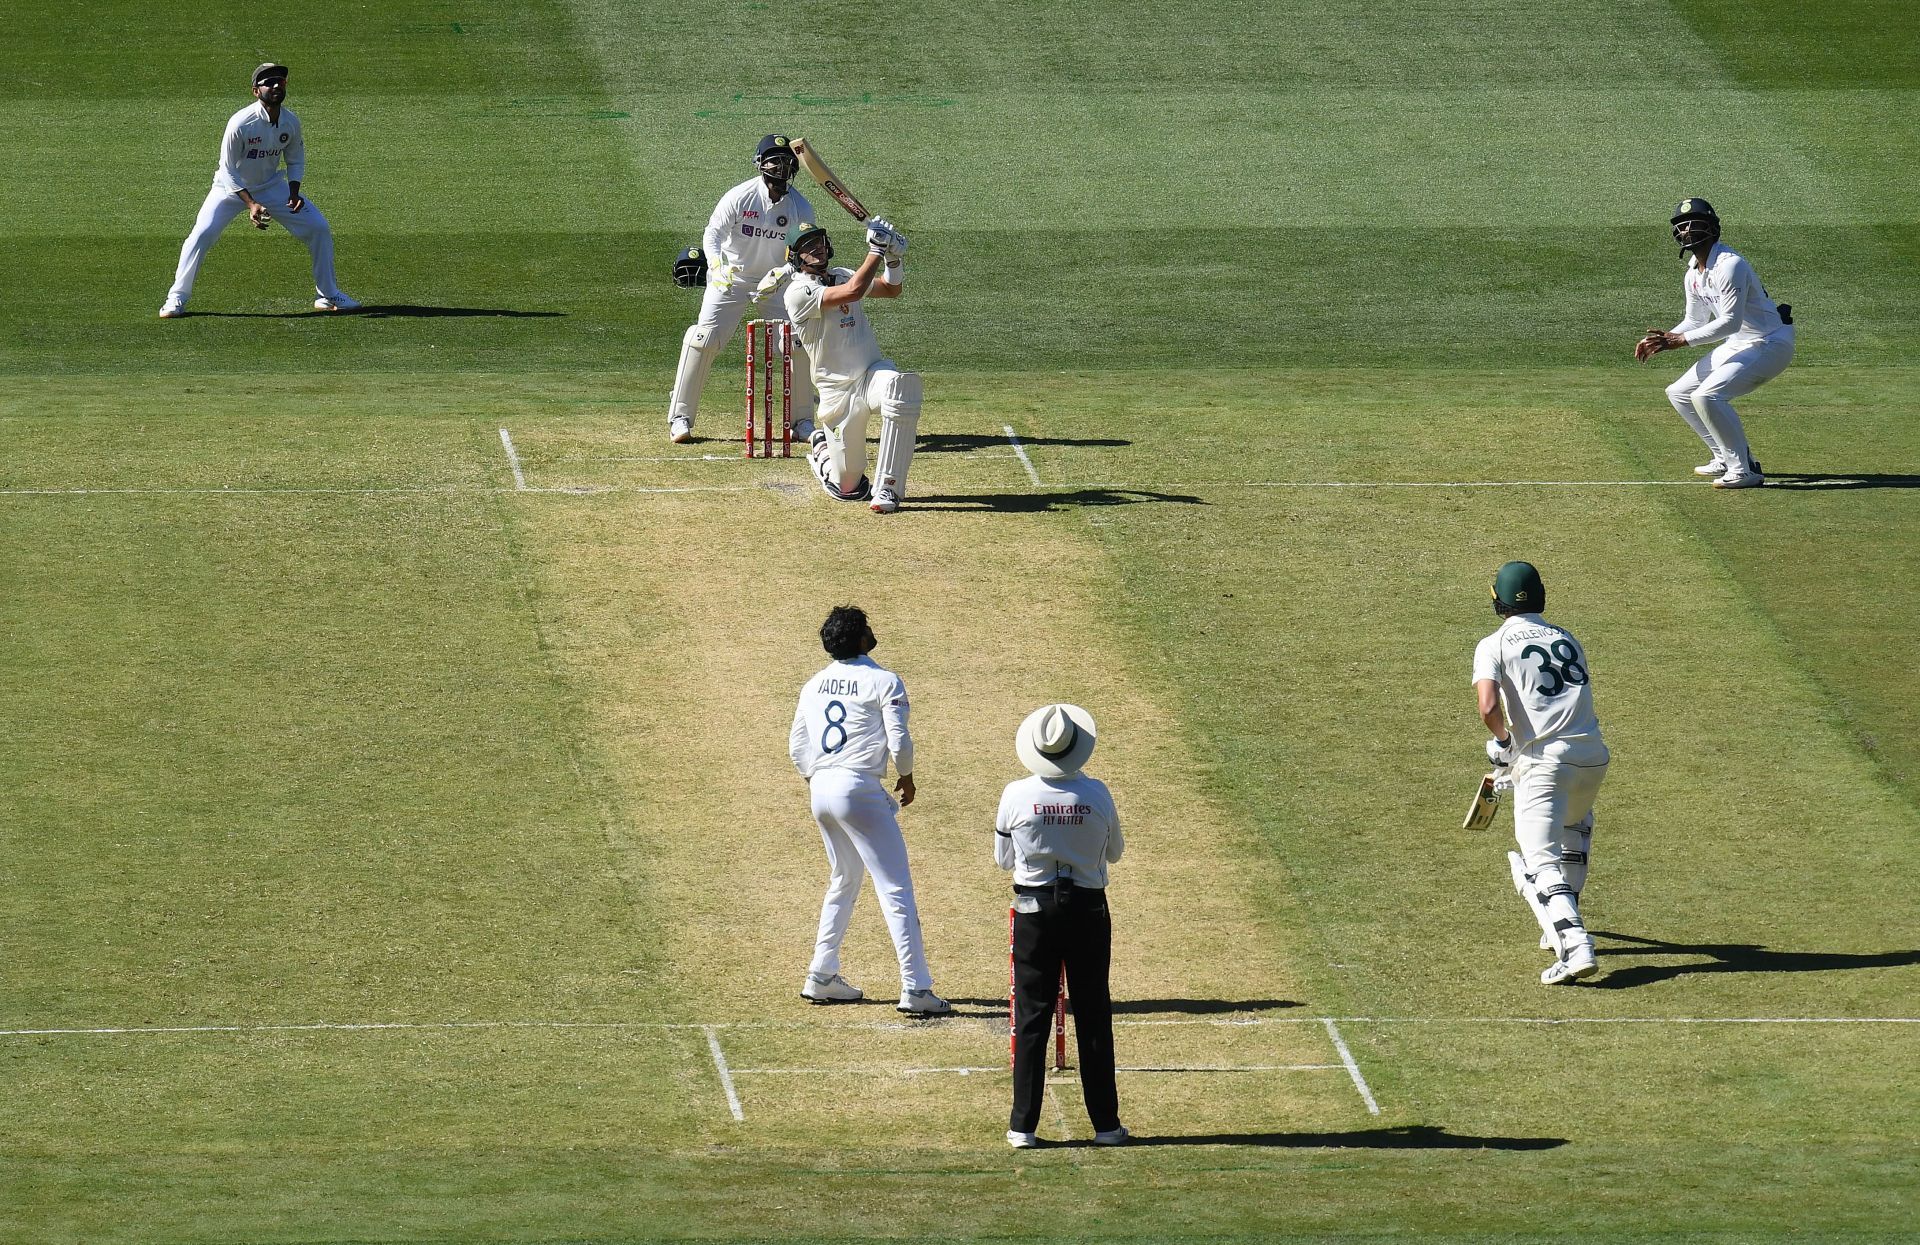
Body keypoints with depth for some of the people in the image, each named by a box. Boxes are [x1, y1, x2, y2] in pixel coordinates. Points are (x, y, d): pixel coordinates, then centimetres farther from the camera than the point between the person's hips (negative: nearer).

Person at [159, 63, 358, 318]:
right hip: (233, 187, -4)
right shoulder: (240, 123, -28)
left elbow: (296, 161, 5)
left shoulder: (291, 122, -12)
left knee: (319, 228, -3)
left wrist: (294, 194, -12)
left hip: (271, 186, 5)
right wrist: (250, 204, -31)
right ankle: (177, 299, -9)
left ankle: (328, 295, 13)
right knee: (203, 234, -23)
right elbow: (228, 171, -22)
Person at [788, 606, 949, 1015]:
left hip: (821, 790, 7)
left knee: (843, 882, 24)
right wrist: (907, 779, 7)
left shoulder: (814, 685, 13)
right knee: (896, 889, -6)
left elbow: (797, 747, 15)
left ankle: (821, 978, 25)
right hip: (860, 790, -7)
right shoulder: (884, 682, -7)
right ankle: (915, 989, -13)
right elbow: (899, 742, -12)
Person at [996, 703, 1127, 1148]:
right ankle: (1105, 1124, 11)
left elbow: (1003, 858, 3)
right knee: (1093, 1015, 9)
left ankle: (1023, 1125, 3)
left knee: (1031, 1015, 5)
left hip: (1035, 909, -1)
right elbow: (1114, 851, 6)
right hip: (1087, 907, 1)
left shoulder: (1017, 795, -11)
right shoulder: (1096, 794, -9)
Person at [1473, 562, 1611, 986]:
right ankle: (1564, 926, 38)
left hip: (1543, 762, -6)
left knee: (1540, 866, -9)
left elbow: (1488, 706, -14)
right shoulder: (1568, 641, 19)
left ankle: (1575, 948, -30)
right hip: (1592, 756, 6)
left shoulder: (1495, 646, 2)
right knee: (1575, 824, 35)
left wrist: (1502, 740, 6)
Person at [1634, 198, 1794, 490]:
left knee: (1706, 396, -26)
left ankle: (1744, 470, -18)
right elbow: (1695, 321, 16)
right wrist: (1663, 339, -3)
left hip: (1770, 343, -10)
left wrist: (1681, 340, -28)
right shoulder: (1694, 273, 8)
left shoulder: (1729, 266, -22)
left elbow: (1730, 322, -27)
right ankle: (1727, 458, 19)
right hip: (1737, 345, 10)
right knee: (1678, 393, 11)